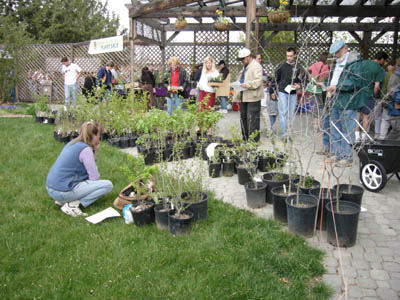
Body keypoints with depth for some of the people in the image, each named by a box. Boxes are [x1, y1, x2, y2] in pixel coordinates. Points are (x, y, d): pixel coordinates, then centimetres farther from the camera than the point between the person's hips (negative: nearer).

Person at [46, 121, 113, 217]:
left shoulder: (72, 143, 13)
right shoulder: (85, 149, -13)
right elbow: (94, 178, -11)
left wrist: (93, 152, 10)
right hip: (63, 191, -9)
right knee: (108, 185, -7)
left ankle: (63, 200, 14)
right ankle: (73, 204, -12)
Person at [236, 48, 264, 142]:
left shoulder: (256, 66, -10)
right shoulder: (245, 67, 21)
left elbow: (258, 81, -19)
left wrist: (247, 84, -28)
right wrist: (238, 85, 13)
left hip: (253, 97, -10)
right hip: (244, 96, 10)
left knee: (252, 119, -8)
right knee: (243, 117, 13)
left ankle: (254, 140, -2)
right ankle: (245, 138, 23)